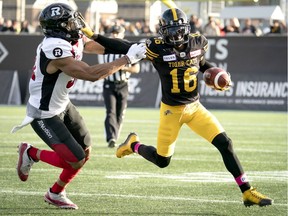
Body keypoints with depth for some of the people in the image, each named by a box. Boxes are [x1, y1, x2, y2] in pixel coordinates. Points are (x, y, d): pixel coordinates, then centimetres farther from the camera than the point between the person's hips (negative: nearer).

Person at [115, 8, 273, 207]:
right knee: (162, 161, 8)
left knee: (225, 143, -11)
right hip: (171, 110, -3)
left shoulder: (198, 43, -4)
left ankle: (247, 192, -6)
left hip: (195, 107, 3)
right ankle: (133, 145, 41)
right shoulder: (158, 48, -18)